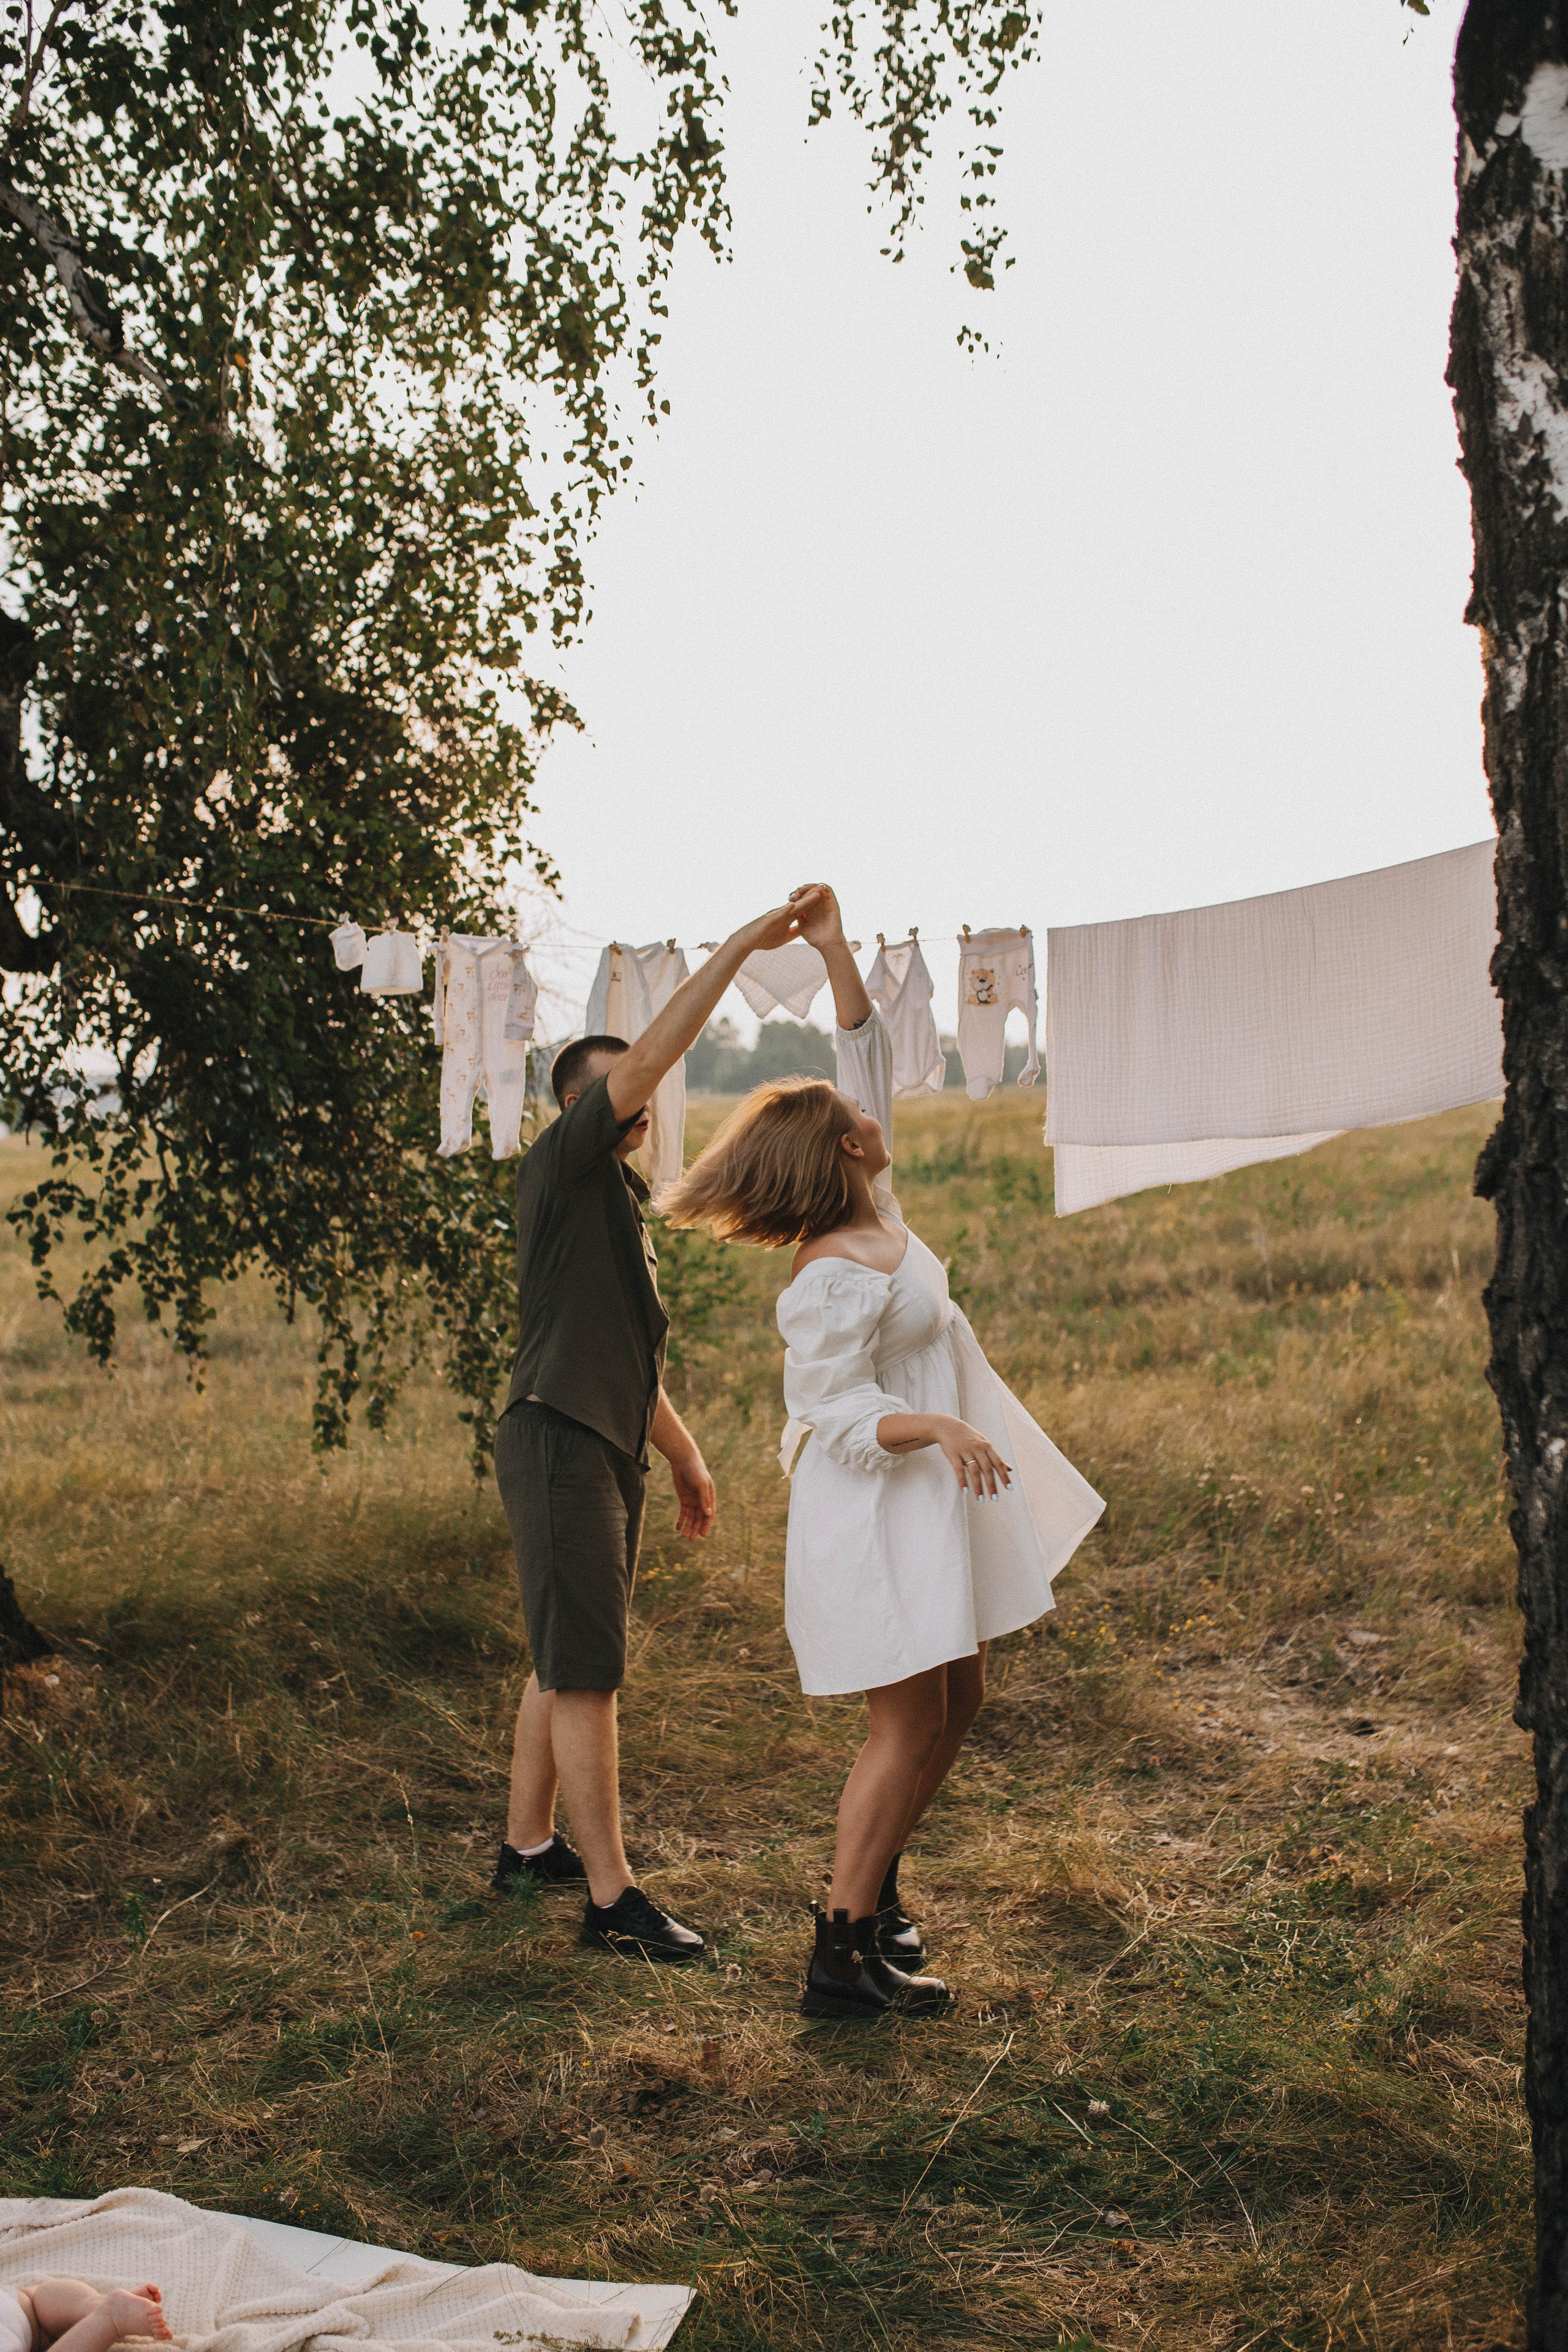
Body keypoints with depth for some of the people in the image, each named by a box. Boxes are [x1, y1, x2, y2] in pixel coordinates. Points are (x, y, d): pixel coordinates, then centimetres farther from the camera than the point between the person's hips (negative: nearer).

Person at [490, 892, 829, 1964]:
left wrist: (686, 1456, 25)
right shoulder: (562, 1169, -6)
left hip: (609, 1452, 10)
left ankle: (529, 1846, 26)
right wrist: (738, 948, -20)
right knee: (585, 1673, -9)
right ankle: (613, 1898, -7)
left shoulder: (622, 1201, 21)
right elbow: (647, 1058, -20)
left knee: (567, 1663, 15)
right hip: (560, 1443, -10)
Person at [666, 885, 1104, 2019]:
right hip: (877, 1514, -10)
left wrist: (837, 949, -1)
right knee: (912, 1722, -6)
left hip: (933, 1504, 10)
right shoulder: (830, 1281, -21)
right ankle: (842, 1955, 1)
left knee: (959, 1704, 15)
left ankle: (875, 1883, 29)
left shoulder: (873, 1210, 4)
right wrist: (938, 1429, -37)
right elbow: (839, 1417, -23)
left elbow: (871, 1060, 7)